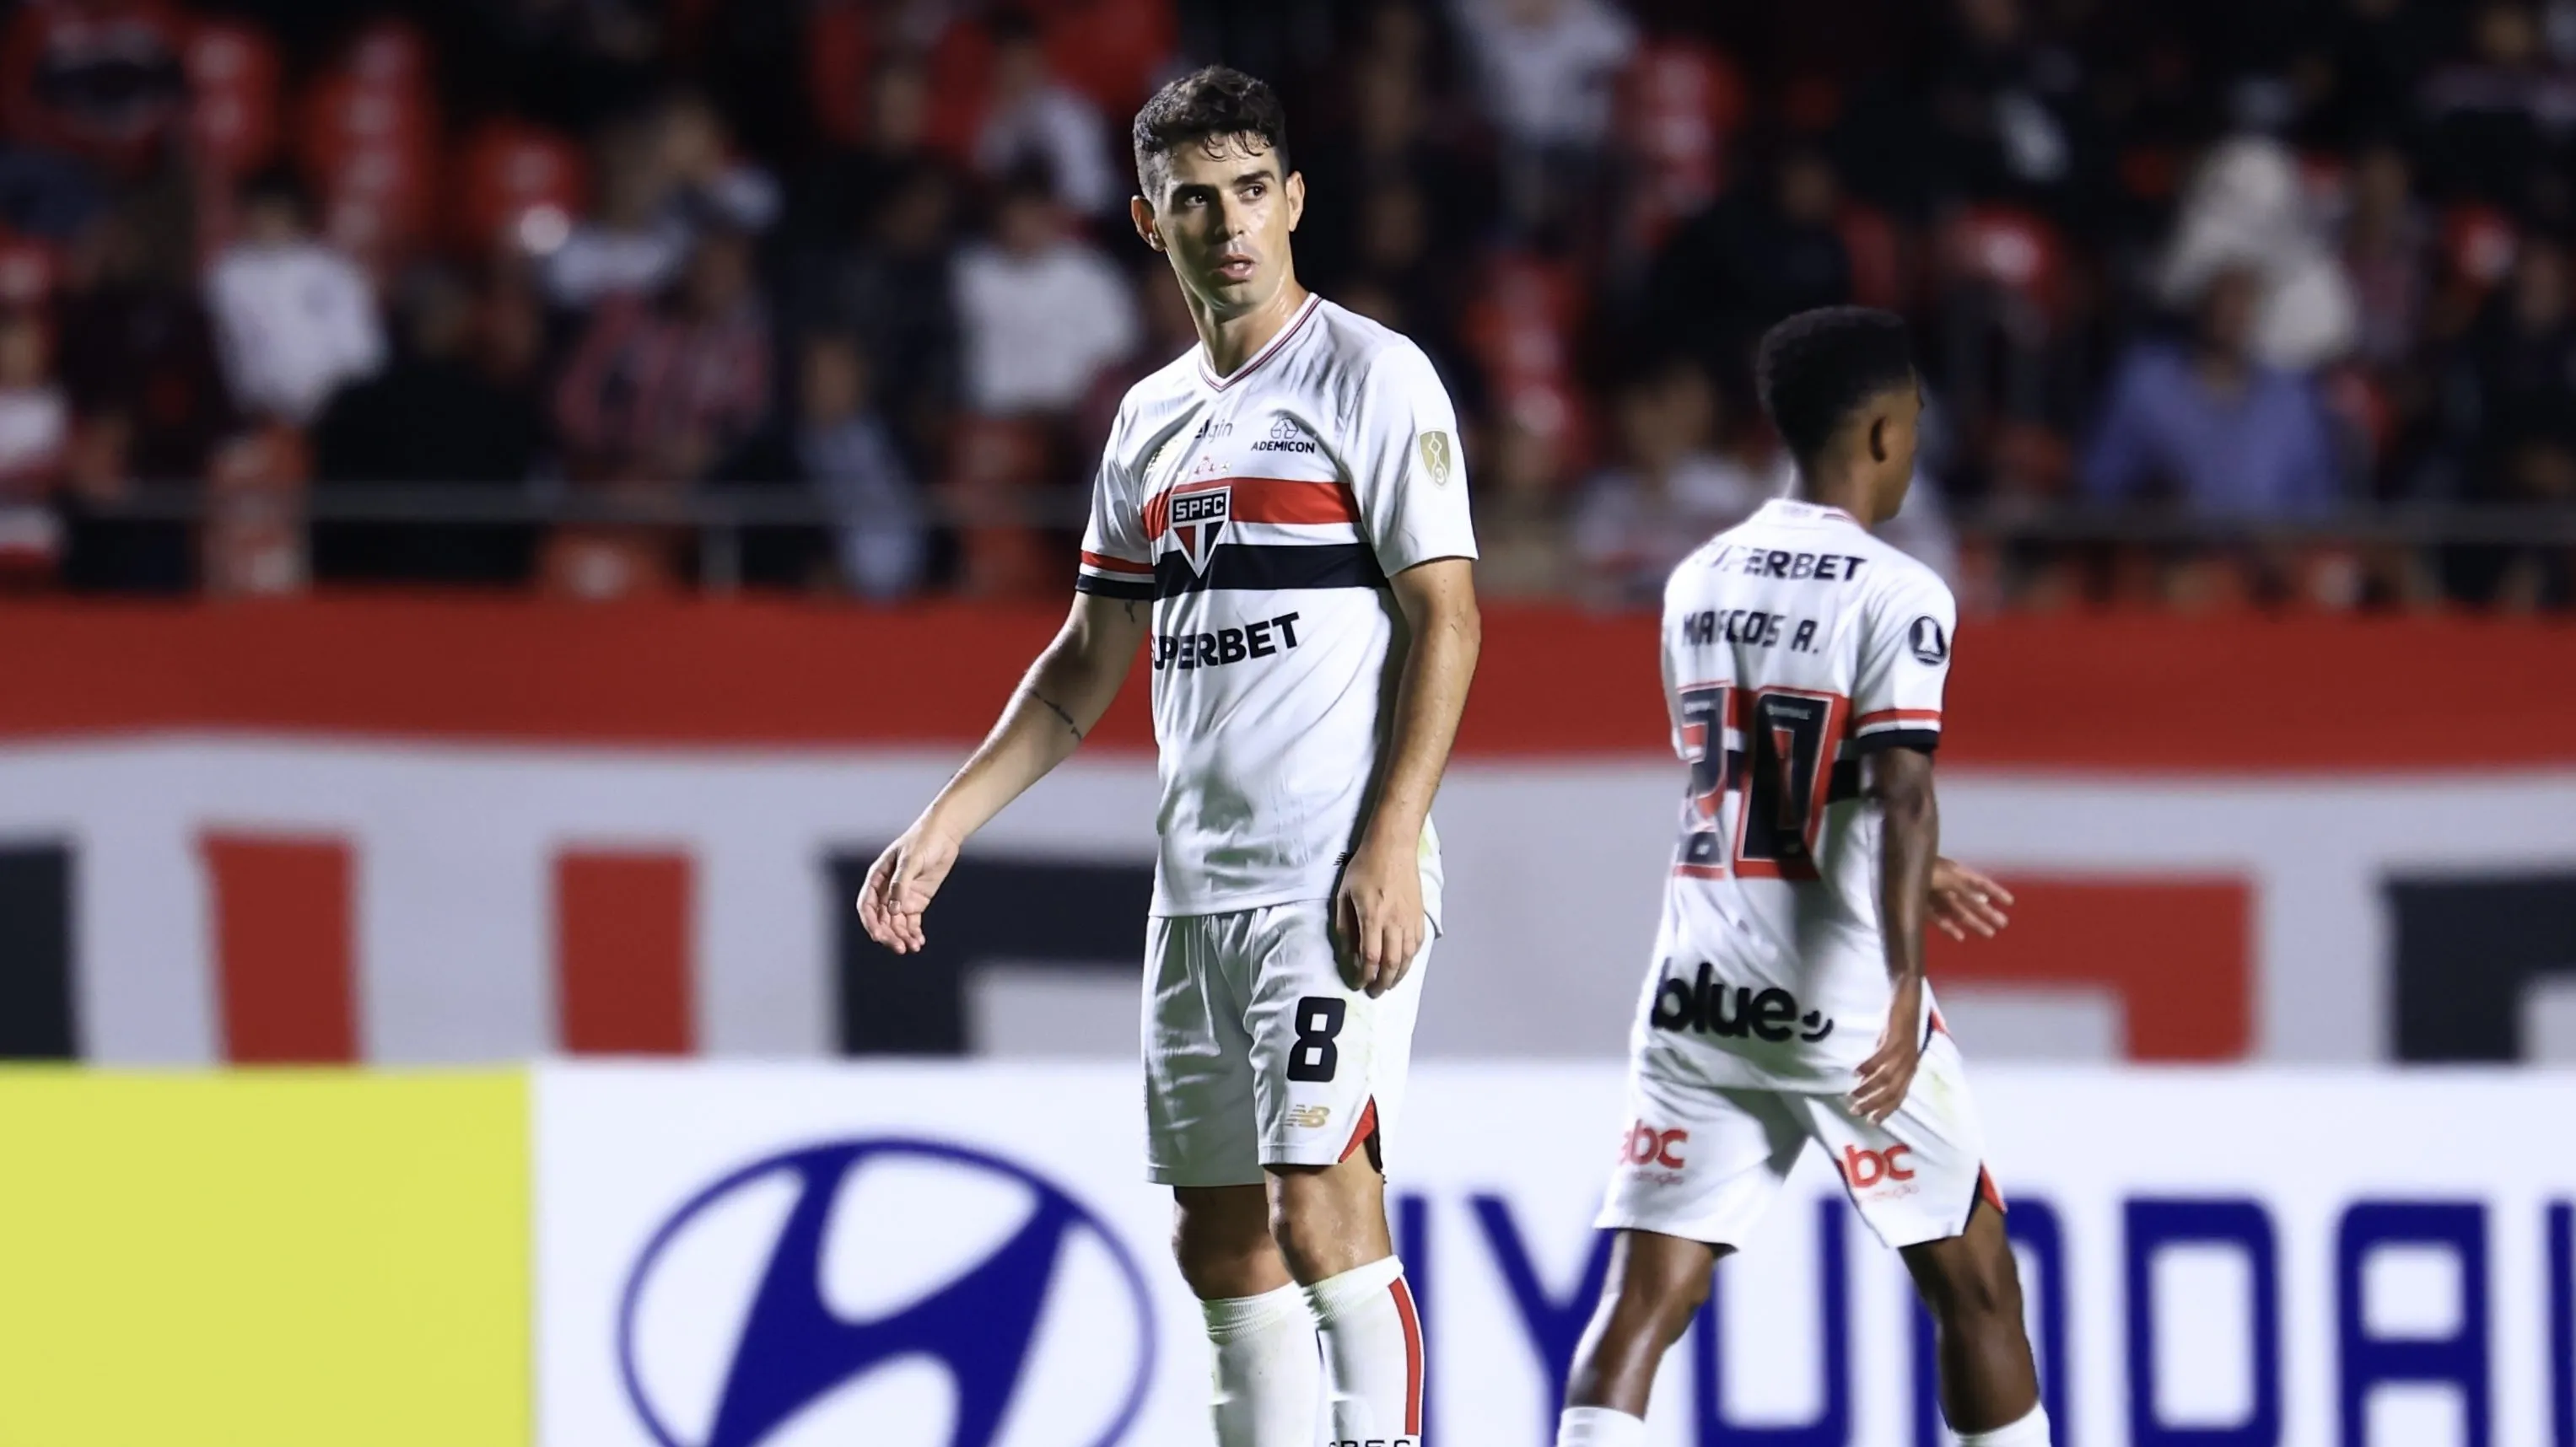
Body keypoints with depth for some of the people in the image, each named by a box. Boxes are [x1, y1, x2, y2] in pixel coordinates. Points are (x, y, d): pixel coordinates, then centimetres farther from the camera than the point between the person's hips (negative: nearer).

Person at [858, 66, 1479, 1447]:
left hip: (1335, 881, -8)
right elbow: (1088, 660, 23)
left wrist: (1389, 847, -18)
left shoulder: (1371, 375, -5)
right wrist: (949, 818, 15)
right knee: (1217, 1233, 7)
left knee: (1321, 1210, -15)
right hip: (1195, 889, 8)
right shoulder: (1153, 416, 17)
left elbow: (1445, 621, -10)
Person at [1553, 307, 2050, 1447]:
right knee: (1973, 1280, 11)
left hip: (1697, 993, 5)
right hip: (1838, 997, -5)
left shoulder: (1699, 581, 13)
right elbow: (1901, 793, -20)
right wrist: (1905, 987, -26)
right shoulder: (1896, 595, -8)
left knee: (1642, 1298, -1)